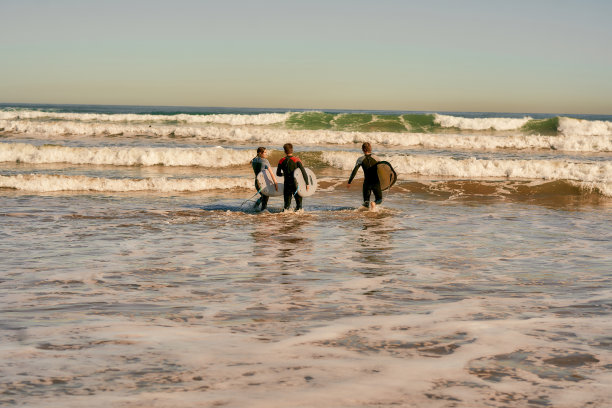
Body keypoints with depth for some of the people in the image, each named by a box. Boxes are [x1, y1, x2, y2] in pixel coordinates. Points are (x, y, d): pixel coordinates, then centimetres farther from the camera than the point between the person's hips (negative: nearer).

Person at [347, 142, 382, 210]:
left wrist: (349, 182, -5)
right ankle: (374, 203, -22)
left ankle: (367, 204, -23)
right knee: (379, 199, 13)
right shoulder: (376, 158, 2)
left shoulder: (360, 159, -1)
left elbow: (354, 171, -8)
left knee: (366, 200, 14)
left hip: (367, 182, 0)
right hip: (376, 182, 0)